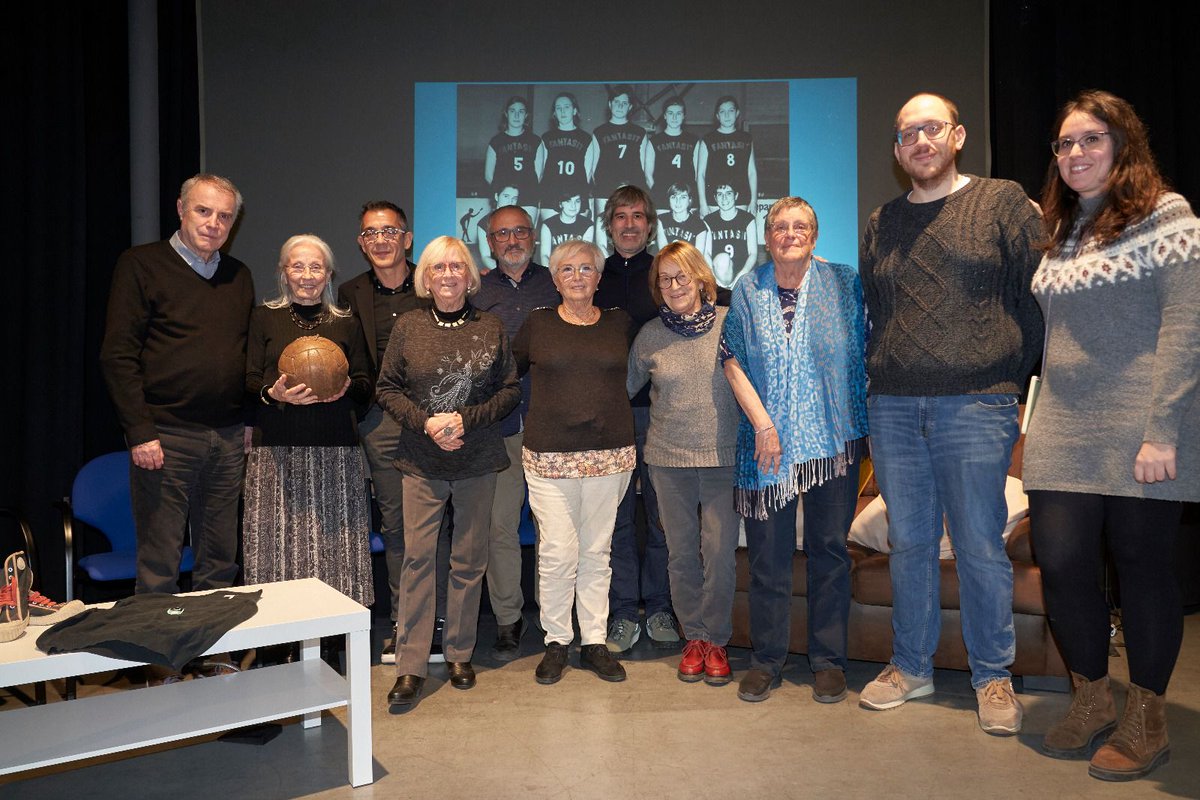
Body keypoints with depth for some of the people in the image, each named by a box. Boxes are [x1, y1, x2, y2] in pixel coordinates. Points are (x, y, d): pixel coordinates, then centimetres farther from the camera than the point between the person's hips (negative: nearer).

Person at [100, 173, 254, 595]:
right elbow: (118, 355, -6)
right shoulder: (141, 264, -1)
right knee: (159, 568, 1)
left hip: (229, 438, 5)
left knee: (221, 562, 11)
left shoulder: (239, 275, 14)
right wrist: (140, 432, -12)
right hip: (166, 435, -5)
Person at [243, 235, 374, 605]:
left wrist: (347, 387, -10)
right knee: (279, 540, -3)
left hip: (335, 450, 1)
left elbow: (366, 385, 12)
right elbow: (250, 380, 6)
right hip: (278, 449, 0)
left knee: (334, 541, -2)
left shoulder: (346, 325, 14)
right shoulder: (264, 318, 11)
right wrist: (273, 393, -15)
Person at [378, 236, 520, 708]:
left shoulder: (491, 328, 3)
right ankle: (410, 666, 5)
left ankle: (459, 653, 23)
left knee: (469, 559, 7)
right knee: (417, 556, -3)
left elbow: (511, 389, 2)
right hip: (422, 461, 0)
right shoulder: (407, 327, 4)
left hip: (479, 460, 1)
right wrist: (426, 422, -11)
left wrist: (467, 419, -11)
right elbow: (387, 389, 4)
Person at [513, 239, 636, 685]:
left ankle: (594, 642, 22)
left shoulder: (620, 325, 9)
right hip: (549, 457, -1)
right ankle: (556, 642, 16)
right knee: (557, 553, -3)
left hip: (609, 455, 2)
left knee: (597, 552, 8)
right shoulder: (538, 325, 5)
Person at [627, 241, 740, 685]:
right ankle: (694, 637, 25)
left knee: (720, 552, -2)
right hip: (668, 459, 2)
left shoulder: (730, 323, -1)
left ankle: (716, 640, 17)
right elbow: (624, 388, 14)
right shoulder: (650, 335, 5)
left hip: (723, 455, -2)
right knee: (681, 553, 9)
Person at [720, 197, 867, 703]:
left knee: (829, 548, 6)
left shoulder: (843, 284, 4)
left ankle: (829, 660, 20)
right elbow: (732, 361, 2)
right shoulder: (748, 291, 6)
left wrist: (863, 423, -1)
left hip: (833, 439, 0)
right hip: (768, 442, 1)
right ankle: (766, 660, 19)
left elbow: (862, 356, 6)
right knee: (767, 553, 4)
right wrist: (763, 424, -7)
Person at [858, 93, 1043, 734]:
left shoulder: (1003, 202, 4)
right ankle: (910, 668, 23)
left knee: (980, 547, 2)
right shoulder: (881, 224, 14)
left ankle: (993, 678, 19)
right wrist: (881, 375, 12)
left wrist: (1013, 375, 0)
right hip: (893, 407, 4)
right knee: (909, 544, 10)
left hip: (976, 403, -3)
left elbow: (1036, 294, 2)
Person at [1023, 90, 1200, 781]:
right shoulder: (1061, 231, 16)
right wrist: (1040, 414, 10)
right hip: (1062, 434, 5)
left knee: (1143, 565, 4)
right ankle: (1092, 701, 23)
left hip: (1138, 433, -5)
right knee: (1061, 563, 2)